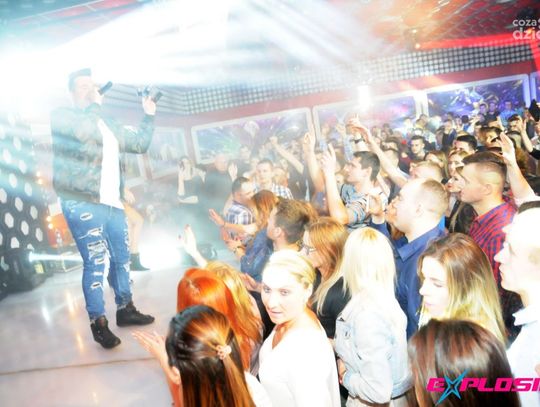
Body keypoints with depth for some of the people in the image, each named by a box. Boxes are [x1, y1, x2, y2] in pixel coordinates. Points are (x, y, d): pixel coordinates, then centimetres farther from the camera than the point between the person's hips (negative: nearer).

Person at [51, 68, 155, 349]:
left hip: (112, 203, 8)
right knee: (94, 263, -6)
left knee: (122, 257, 14)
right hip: (82, 204, -7)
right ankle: (98, 323, 5)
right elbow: (83, 132, -24)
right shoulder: (60, 116, -2)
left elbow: (140, 144, 24)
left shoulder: (106, 123, 20)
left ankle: (125, 309, 29)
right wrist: (94, 104, -9)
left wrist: (149, 116, 17)